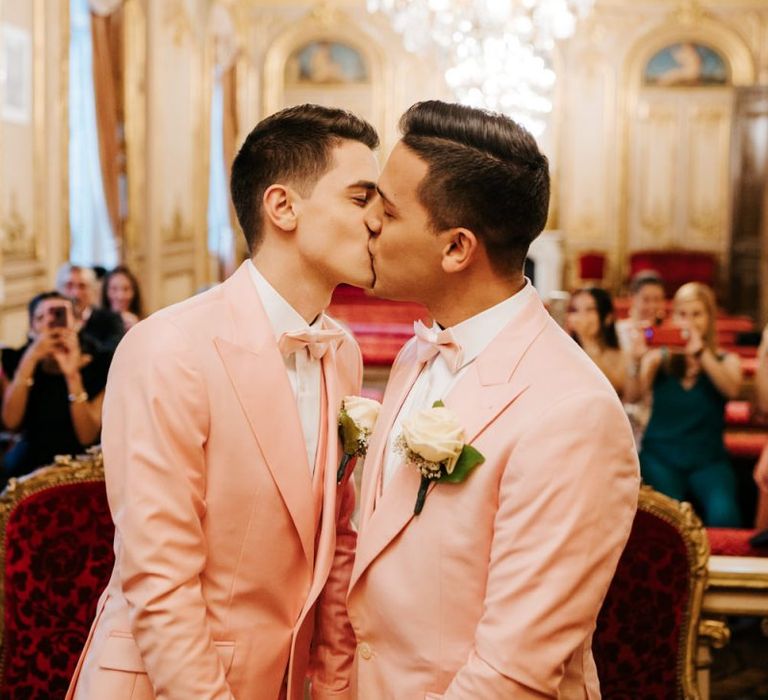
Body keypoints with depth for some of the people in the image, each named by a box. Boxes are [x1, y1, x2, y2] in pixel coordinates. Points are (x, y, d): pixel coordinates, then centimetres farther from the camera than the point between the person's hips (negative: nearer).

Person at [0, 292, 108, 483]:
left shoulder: (96, 367, -4)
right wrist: (30, 359, -17)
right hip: (27, 467, 2)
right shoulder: (16, 360, 2)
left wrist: (73, 376, -21)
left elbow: (88, 437, -12)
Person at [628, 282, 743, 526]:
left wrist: (701, 352, -27)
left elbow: (732, 390, -14)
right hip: (661, 456, 0)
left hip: (708, 460, 0)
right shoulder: (659, 358, 7)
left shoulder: (727, 360, 9)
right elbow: (633, 394, -10)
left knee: (723, 513, -28)